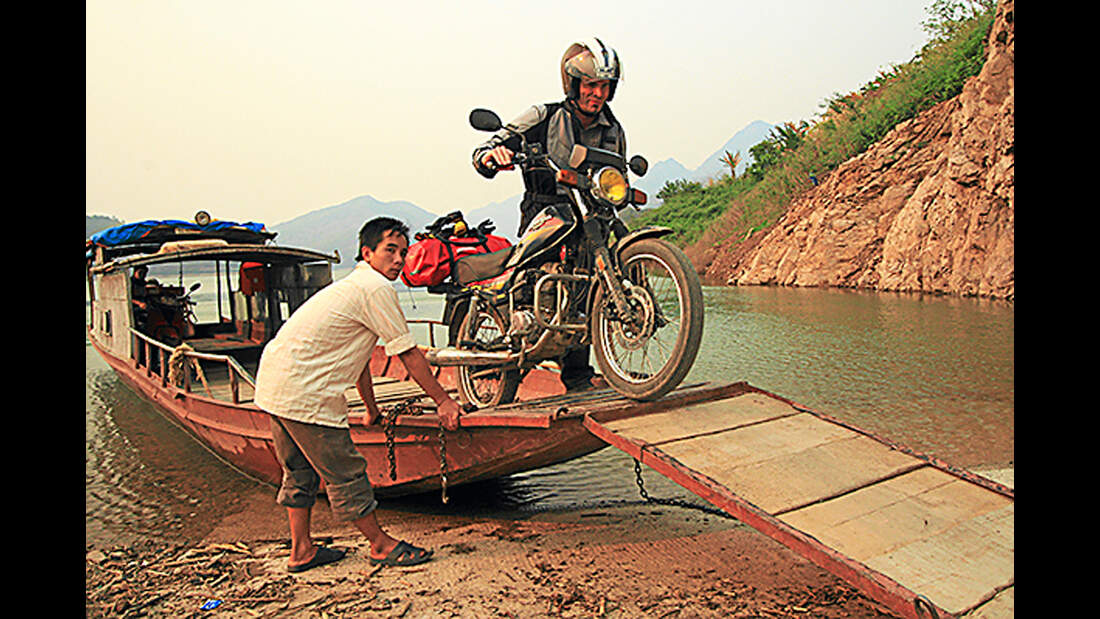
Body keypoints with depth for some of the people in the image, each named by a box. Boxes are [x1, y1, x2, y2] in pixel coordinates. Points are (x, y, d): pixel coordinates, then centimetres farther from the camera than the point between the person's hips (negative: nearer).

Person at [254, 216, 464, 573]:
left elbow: (357, 355, 28)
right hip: (303, 392, -11)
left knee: (301, 470, 20)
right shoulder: (376, 288, -11)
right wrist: (443, 401, -1)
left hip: (273, 384, 11)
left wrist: (372, 409, 37)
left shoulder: (355, 284, 20)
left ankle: (301, 551, 31)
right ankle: (381, 545, 13)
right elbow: (407, 353, -9)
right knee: (343, 472, 1)